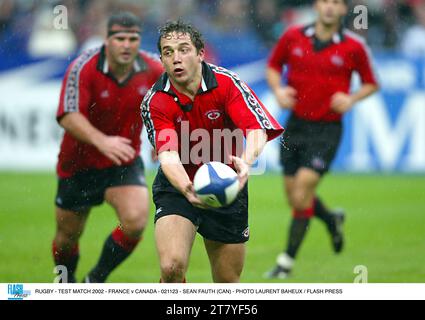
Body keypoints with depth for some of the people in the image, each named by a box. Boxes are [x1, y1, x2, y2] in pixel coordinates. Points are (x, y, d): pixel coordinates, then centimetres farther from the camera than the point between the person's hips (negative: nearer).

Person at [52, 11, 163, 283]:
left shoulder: (154, 69, -11)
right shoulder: (83, 68, -22)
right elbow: (68, 116, -33)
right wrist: (101, 141, -47)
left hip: (125, 163, 1)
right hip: (79, 164, -1)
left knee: (135, 222, -23)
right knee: (68, 235, 12)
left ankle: (97, 279, 3)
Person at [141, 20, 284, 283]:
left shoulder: (226, 83, -16)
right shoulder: (155, 103, -17)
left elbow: (257, 130, -27)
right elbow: (168, 155, -29)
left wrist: (245, 162, -51)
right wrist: (188, 190, -50)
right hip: (178, 186, -1)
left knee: (228, 284, 6)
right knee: (172, 267, -23)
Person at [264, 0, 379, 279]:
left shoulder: (354, 47, -6)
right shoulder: (293, 36, -1)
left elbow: (371, 84, 7)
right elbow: (273, 66, 14)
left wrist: (351, 99, -12)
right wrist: (278, 90, -5)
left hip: (327, 128, -4)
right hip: (296, 124, 4)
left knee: (303, 189, -15)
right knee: (294, 195, 7)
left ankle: (288, 260, -4)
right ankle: (332, 220, 40)